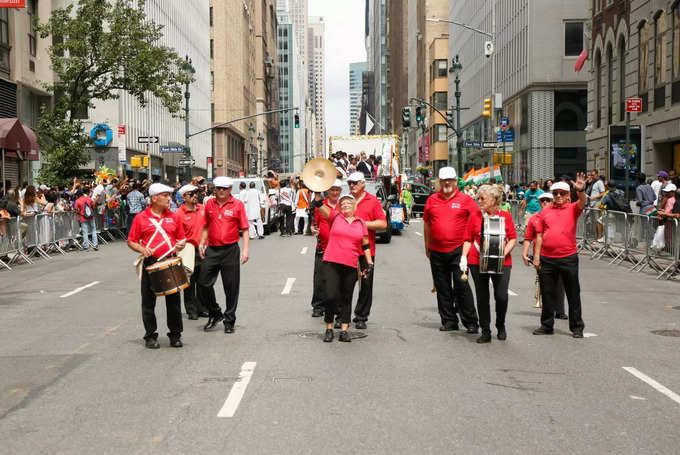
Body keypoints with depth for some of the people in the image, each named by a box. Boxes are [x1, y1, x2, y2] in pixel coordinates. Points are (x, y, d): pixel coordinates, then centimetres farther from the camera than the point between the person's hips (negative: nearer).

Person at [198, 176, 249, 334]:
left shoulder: (238, 204, -3)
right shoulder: (209, 204, 8)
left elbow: (244, 229, -2)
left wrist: (245, 249, -10)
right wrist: (202, 243, 7)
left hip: (230, 250, -3)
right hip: (211, 250, 3)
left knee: (231, 286, 3)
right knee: (204, 282, 3)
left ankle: (229, 320, 15)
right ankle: (215, 313, 23)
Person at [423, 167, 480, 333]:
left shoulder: (465, 199, 0)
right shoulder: (432, 200, 8)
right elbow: (426, 224, 16)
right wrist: (427, 247, 15)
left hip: (458, 250, -3)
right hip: (437, 252, 4)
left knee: (462, 285, -5)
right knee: (442, 288, 8)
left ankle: (471, 322, 5)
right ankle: (449, 321, 19)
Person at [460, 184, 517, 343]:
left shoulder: (506, 216, 5)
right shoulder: (475, 216, 6)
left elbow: (513, 238, 5)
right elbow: (468, 240, 8)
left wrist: (504, 253, -10)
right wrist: (464, 257, -4)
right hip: (478, 262, 1)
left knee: (501, 296, -5)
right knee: (482, 297, 4)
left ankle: (501, 326, 22)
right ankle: (485, 331, 14)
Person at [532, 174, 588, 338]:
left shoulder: (572, 209, 4)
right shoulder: (545, 212, 9)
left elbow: (582, 203, -19)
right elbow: (539, 235, 9)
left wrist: (581, 191, -38)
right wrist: (537, 255, 3)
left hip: (568, 257, -2)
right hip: (547, 258, 2)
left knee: (573, 294, 5)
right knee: (548, 294, 10)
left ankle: (577, 327, 15)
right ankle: (547, 326, 21)